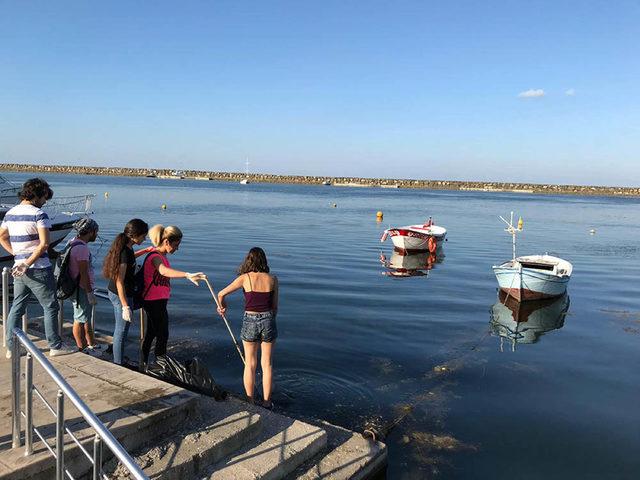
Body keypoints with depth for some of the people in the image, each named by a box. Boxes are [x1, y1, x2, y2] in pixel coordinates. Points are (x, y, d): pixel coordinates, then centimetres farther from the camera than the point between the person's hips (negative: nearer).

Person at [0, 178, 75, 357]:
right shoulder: (39, 214, -14)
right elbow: (44, 244, -23)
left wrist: (17, 254, 13)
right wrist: (28, 263, -17)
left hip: (19, 269, 7)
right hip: (38, 269, -7)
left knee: (16, 308, 15)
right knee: (50, 307, 4)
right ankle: (55, 346, 11)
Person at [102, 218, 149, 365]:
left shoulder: (124, 247, 2)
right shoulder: (125, 252, -26)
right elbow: (119, 281, -27)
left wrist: (146, 250, 27)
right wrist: (125, 306, -25)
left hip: (113, 292, 10)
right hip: (121, 296, -10)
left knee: (119, 329, 23)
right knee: (122, 332, 5)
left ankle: (117, 361, 38)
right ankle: (118, 364, 18)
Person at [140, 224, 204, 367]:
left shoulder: (161, 255, 8)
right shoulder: (155, 257, -24)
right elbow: (164, 271, -47)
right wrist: (188, 275, -60)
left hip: (157, 301, 10)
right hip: (155, 302, -10)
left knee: (151, 333, 20)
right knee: (163, 335, -3)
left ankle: (144, 363, 33)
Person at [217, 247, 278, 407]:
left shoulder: (245, 278, -7)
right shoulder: (272, 279, -2)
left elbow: (221, 294, -2)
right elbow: (275, 306, 3)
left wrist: (222, 306, 19)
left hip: (250, 322, -1)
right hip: (268, 320, 1)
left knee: (250, 364, 14)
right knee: (267, 364, 13)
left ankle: (250, 402, 23)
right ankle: (266, 403, 21)